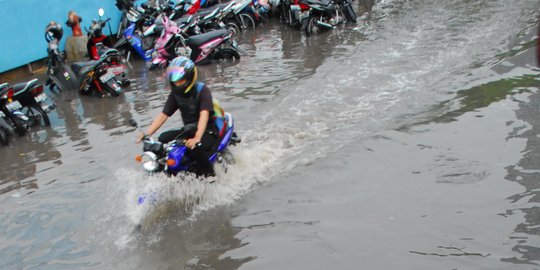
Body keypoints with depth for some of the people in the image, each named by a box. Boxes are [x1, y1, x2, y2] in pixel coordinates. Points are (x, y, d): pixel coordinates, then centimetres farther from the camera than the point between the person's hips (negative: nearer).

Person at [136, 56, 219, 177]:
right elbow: (163, 114, -2)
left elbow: (204, 114, -31)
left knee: (194, 147, -34)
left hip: (208, 131, -7)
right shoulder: (175, 93, 1)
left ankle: (209, 175, -11)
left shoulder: (202, 90, -17)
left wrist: (197, 138, -46)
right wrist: (146, 134, -15)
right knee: (163, 139, -9)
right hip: (188, 130, 7)